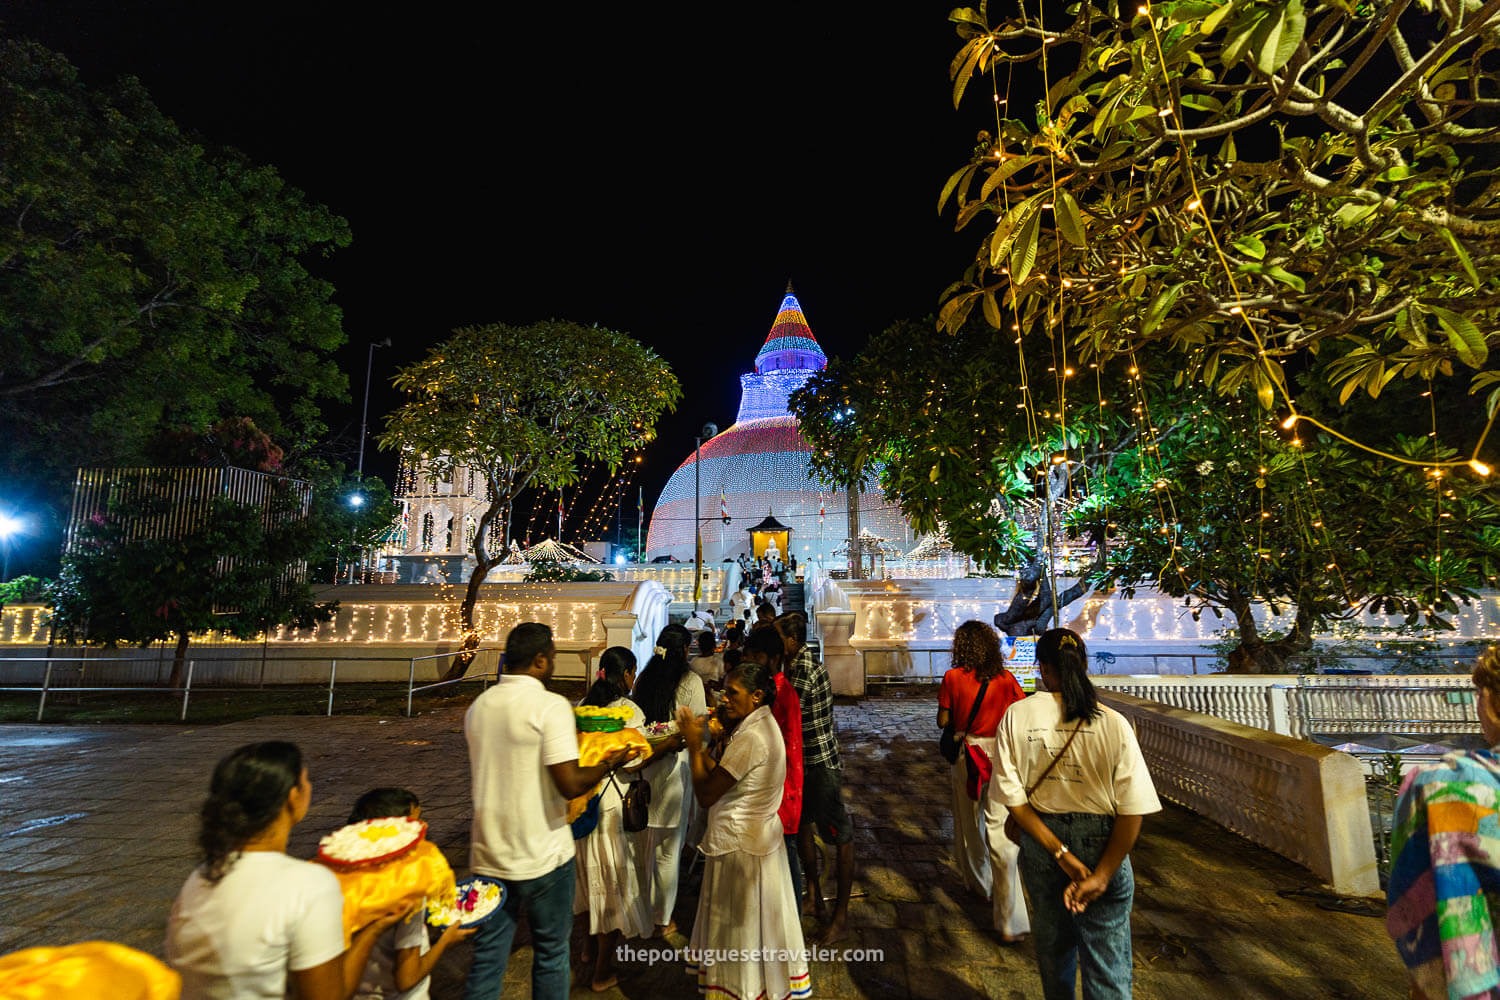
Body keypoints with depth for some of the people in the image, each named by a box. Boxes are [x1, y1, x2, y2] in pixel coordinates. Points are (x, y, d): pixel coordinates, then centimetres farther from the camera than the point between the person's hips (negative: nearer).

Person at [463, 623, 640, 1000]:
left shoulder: (478, 706, 2)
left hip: (488, 854, 6)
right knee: (550, 954, 15)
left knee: (487, 956, 16)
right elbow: (570, 785, -23)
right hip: (542, 856, -5)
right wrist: (609, 763, -6)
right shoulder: (551, 706, -19)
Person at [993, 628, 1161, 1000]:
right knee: (1106, 959, 11)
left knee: (1052, 940, 24)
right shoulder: (1114, 724, -15)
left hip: (1039, 838, 2)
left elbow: (1012, 796, -13)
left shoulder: (1017, 715, -13)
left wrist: (1060, 854, -10)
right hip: (1101, 843, -2)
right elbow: (1133, 812, -15)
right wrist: (1101, 876, -11)